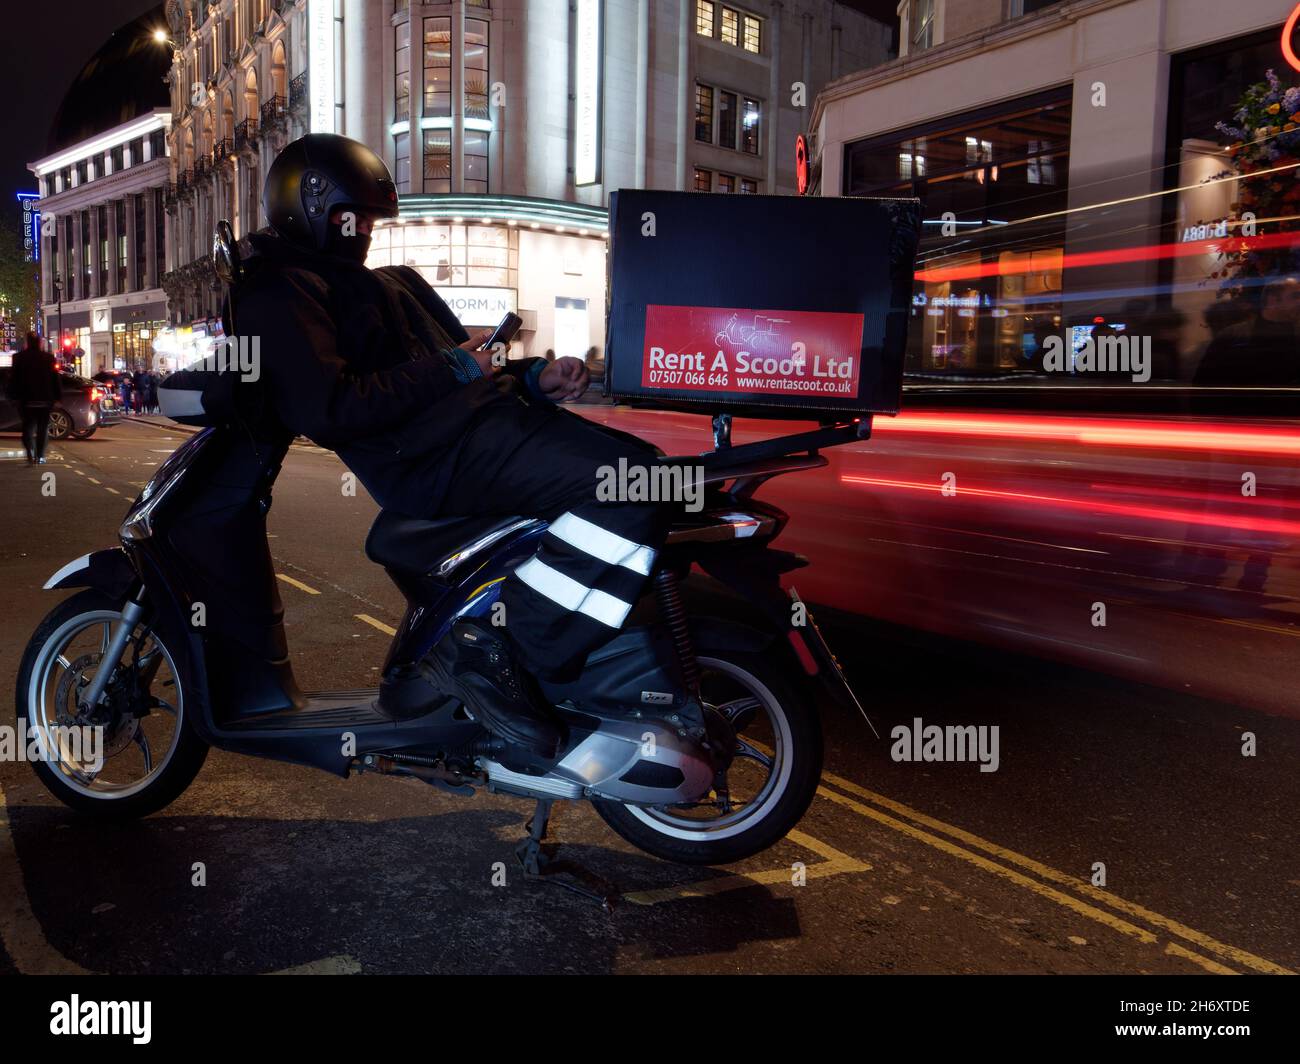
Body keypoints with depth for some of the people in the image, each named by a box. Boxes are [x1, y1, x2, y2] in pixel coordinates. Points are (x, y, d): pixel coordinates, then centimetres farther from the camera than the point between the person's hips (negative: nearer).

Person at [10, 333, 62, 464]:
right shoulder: (49, 358, -3)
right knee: (43, 428, 10)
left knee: (28, 426, 7)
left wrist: (14, 396, 6)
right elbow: (55, 378, -1)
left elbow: (14, 379, 0)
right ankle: (40, 456, 8)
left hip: (27, 399, 0)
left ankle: (30, 453, -14)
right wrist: (57, 396, 3)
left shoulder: (19, 357, -3)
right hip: (45, 399, 0)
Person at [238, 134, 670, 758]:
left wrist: (533, 375, 9)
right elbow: (329, 411, -17)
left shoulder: (392, 282, 32)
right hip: (432, 455, -10)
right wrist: (450, 368, -12)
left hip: (487, 416, 10)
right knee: (629, 487, -27)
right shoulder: (277, 294, 0)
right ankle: (495, 650, -22)